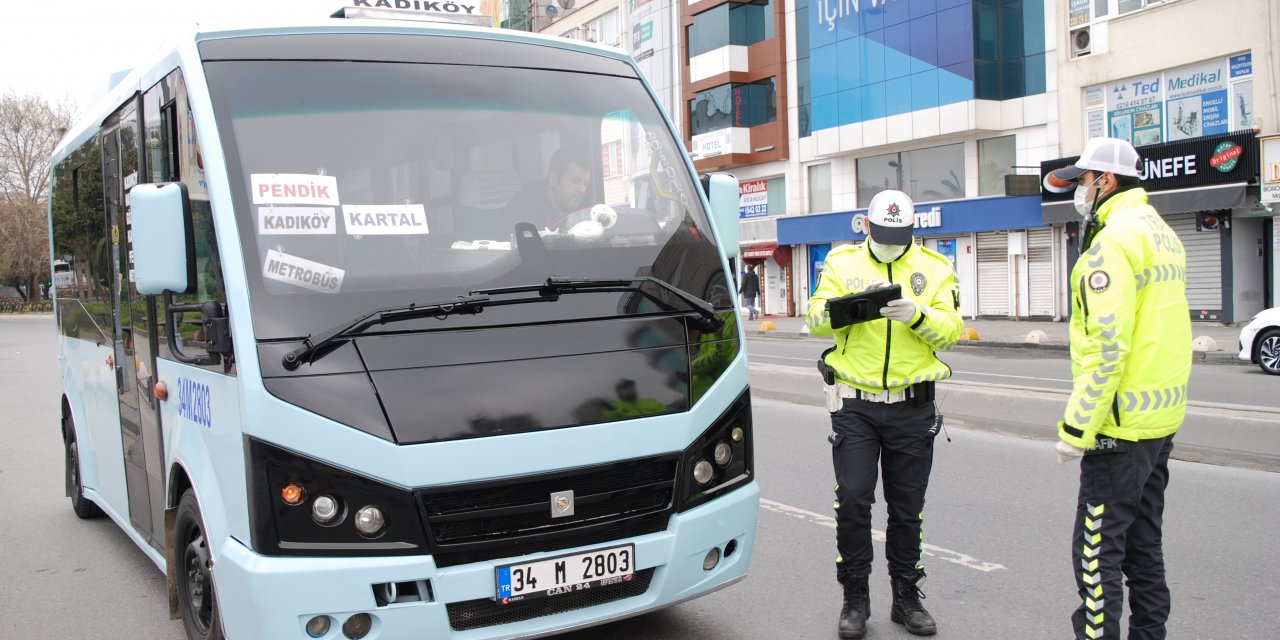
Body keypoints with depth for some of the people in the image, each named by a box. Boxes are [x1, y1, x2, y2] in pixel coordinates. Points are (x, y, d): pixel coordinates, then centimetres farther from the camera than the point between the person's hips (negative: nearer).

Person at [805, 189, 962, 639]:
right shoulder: (843, 263, 4)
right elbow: (816, 320, -8)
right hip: (855, 404, -1)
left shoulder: (934, 269, 5)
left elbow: (951, 331, -5)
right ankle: (855, 598, 13)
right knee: (852, 501, -3)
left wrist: (917, 314, -24)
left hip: (913, 407, 1)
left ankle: (906, 597, 26)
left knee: (907, 508, 10)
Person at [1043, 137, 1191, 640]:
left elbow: (1108, 344, -23)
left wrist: (1076, 427, -20)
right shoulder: (1161, 232, 16)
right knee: (1142, 543, 18)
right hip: (1162, 420, 10)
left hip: (1121, 425, -10)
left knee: (1097, 550, -4)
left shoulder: (1115, 239, -16)